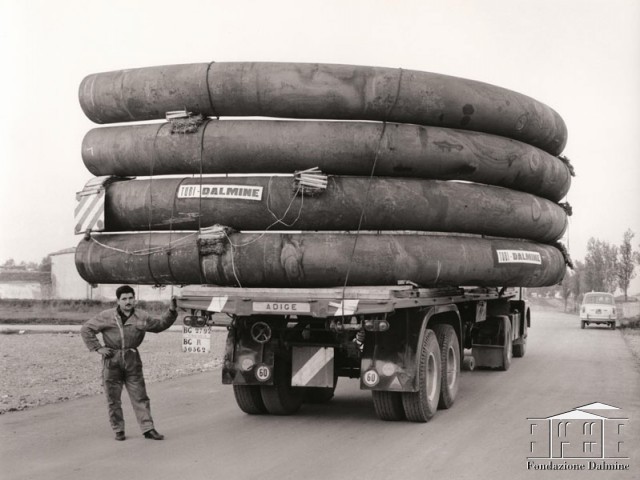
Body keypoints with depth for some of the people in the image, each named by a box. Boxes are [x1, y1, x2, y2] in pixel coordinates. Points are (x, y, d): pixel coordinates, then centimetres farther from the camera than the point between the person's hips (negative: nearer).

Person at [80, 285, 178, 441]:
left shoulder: (141, 317, 5)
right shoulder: (107, 316, -4)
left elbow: (160, 324, 16)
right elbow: (86, 329, 1)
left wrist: (171, 312, 3)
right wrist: (98, 348, -4)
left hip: (132, 360, 2)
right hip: (112, 360, -2)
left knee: (140, 396, 0)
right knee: (113, 399, 4)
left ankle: (148, 428, 4)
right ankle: (118, 430, 15)